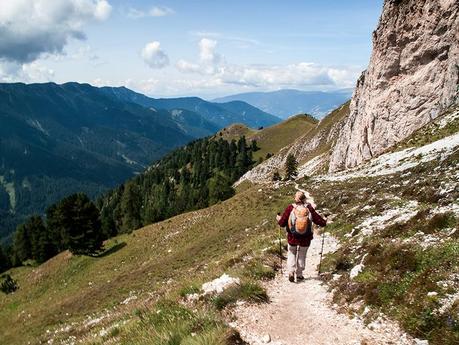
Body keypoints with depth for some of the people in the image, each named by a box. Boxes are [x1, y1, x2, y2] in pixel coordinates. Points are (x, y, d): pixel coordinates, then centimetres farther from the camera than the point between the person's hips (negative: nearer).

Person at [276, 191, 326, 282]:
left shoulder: (290, 208, -10)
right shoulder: (309, 209, -10)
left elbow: (282, 223, -7)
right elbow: (319, 221, -4)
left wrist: (279, 219, 15)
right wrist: (324, 222, 18)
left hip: (292, 237, 0)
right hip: (305, 238, 0)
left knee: (291, 253, 22)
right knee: (302, 255, 18)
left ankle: (291, 272, 7)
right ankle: (299, 275, 28)